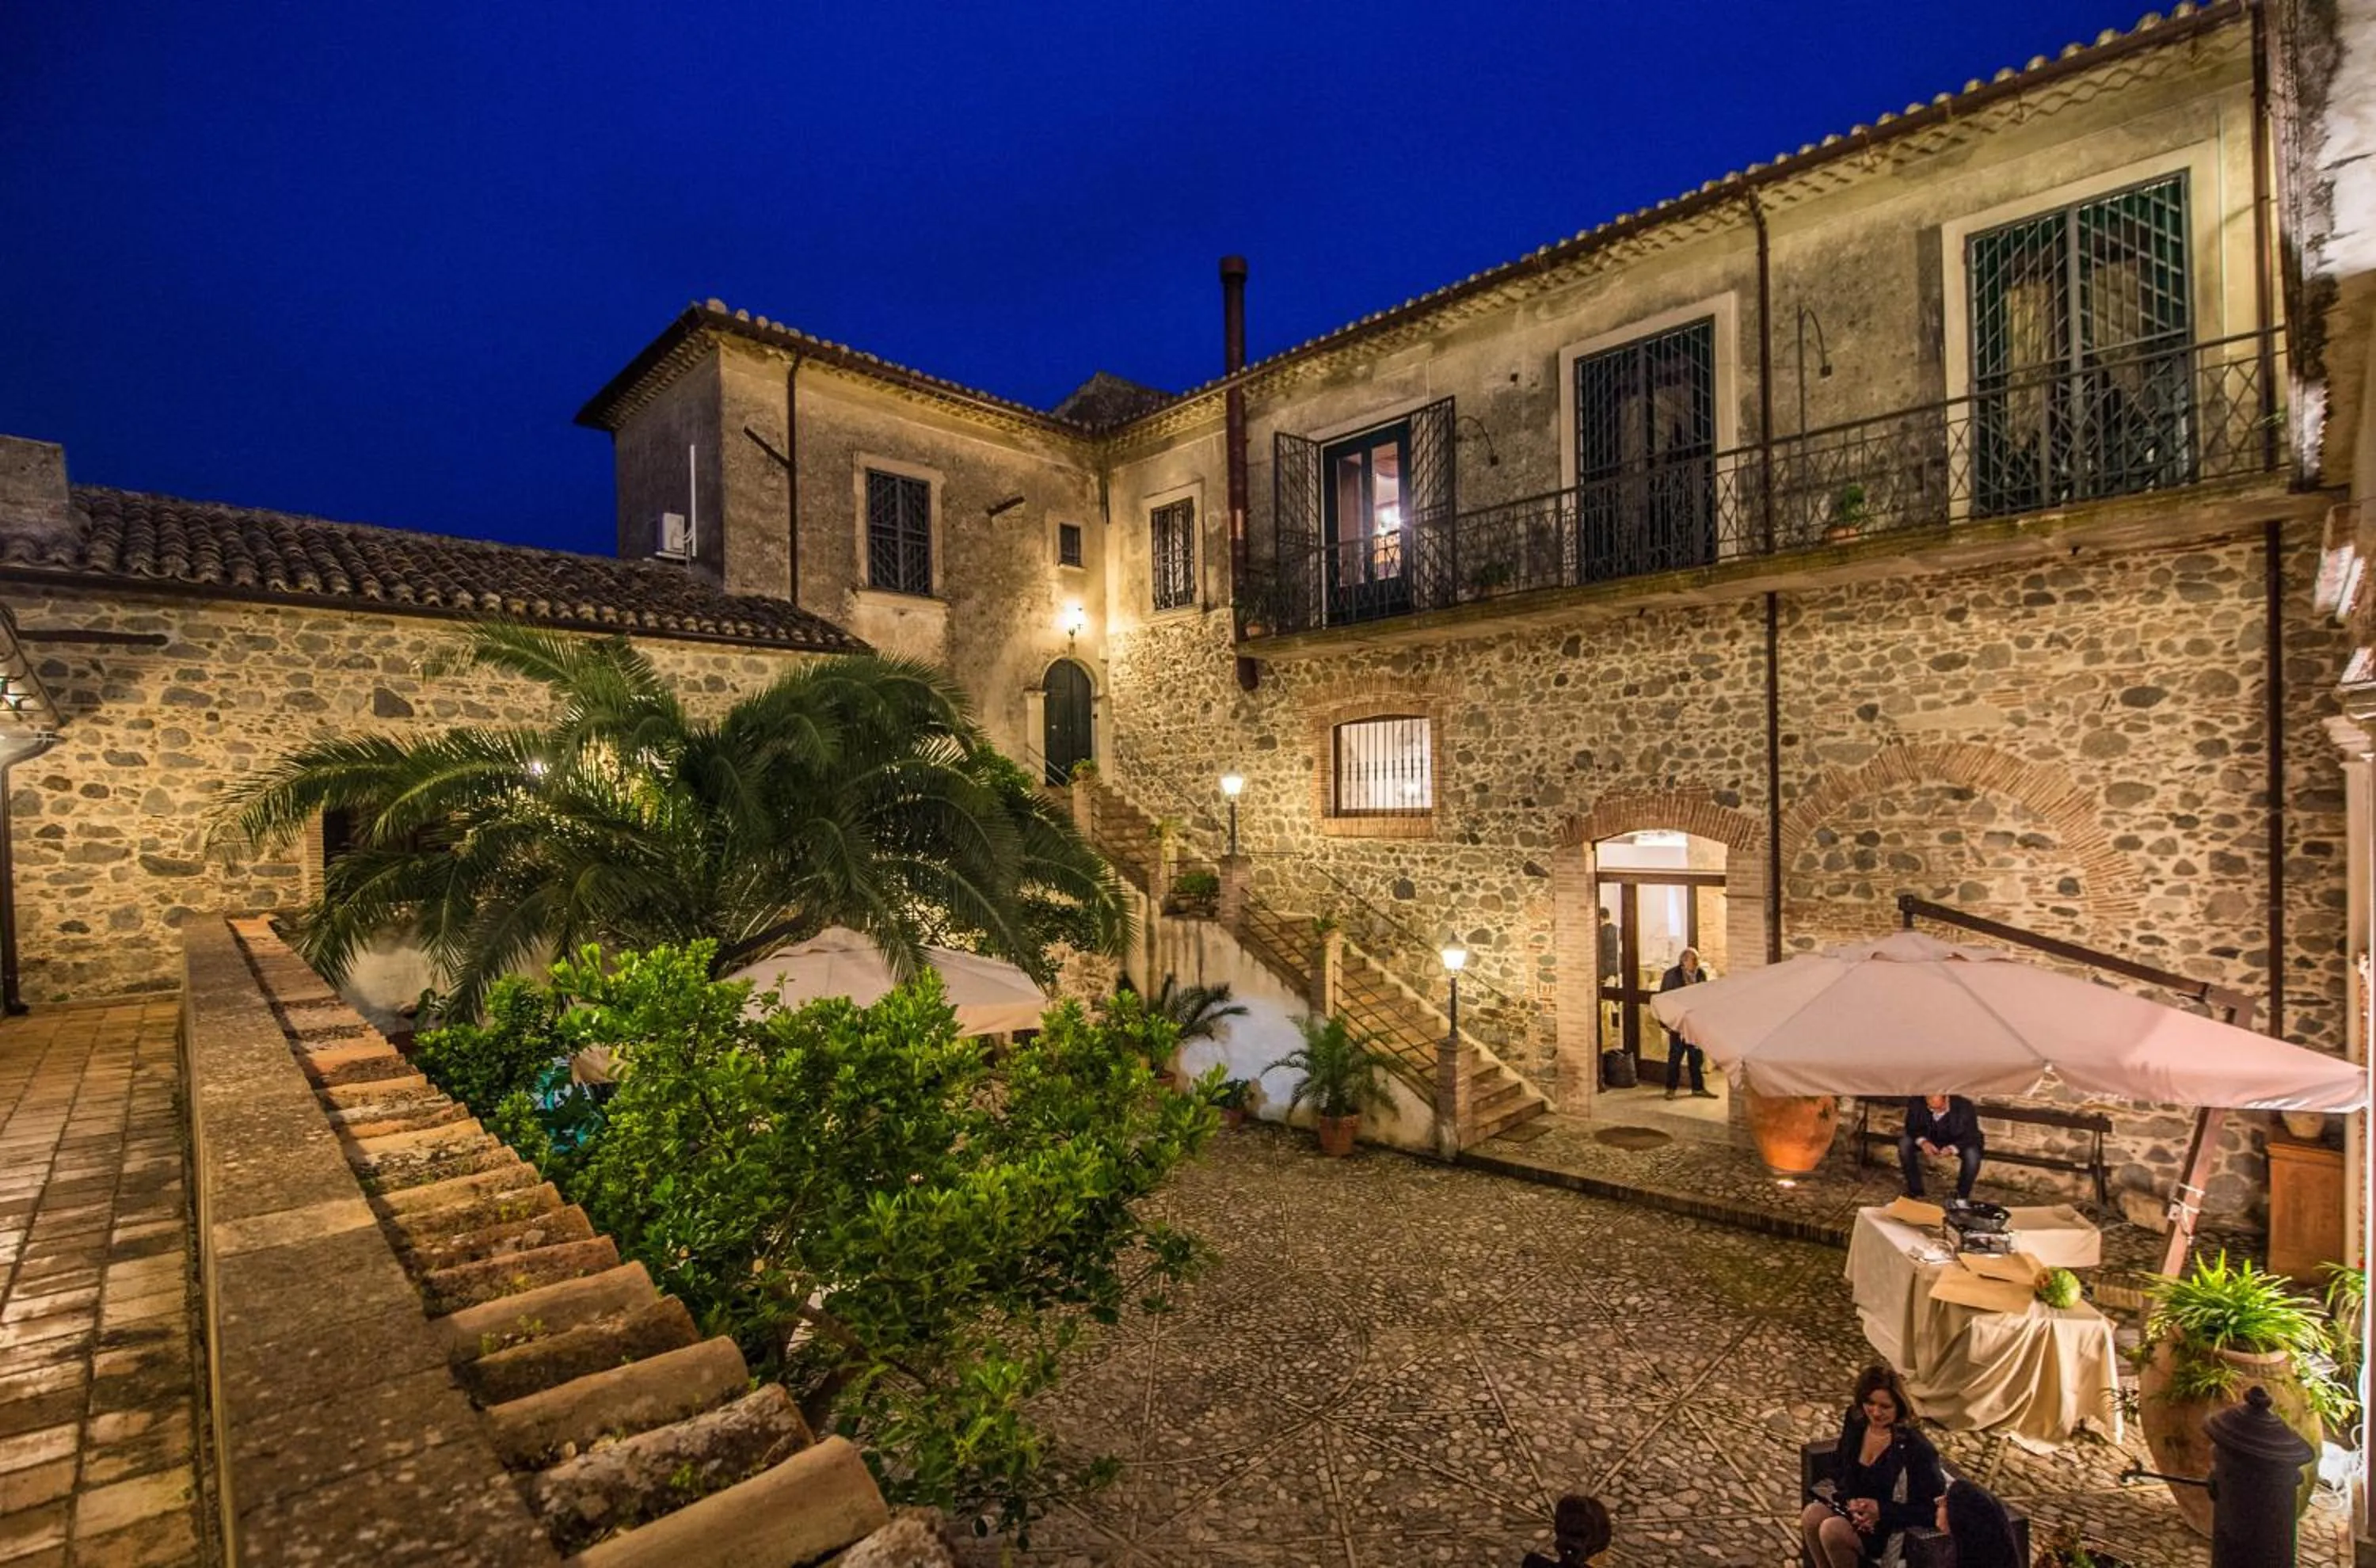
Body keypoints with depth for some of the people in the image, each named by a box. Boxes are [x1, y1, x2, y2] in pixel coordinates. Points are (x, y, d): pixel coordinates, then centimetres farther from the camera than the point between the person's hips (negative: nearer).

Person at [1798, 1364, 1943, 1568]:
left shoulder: (1915, 1447, -24)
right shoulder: (1855, 1420, -6)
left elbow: (1933, 1508, -17)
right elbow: (1838, 1466, 8)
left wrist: (1881, 1510, -22)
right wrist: (1850, 1500, -11)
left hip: (1893, 1523, -5)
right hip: (1856, 1505, 5)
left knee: (1832, 1530, -27)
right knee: (1811, 1515, -22)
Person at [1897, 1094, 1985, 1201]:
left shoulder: (1964, 1107, -30)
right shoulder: (1916, 1103, -25)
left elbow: (1971, 1136, -24)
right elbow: (1912, 1127, -12)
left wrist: (1952, 1149, -43)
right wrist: (1922, 1141, -35)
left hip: (1957, 1142, -2)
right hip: (1929, 1139, 2)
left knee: (1972, 1154, -32)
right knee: (1904, 1143, -23)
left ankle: (1962, 1196, -6)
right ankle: (1915, 1189, -5)